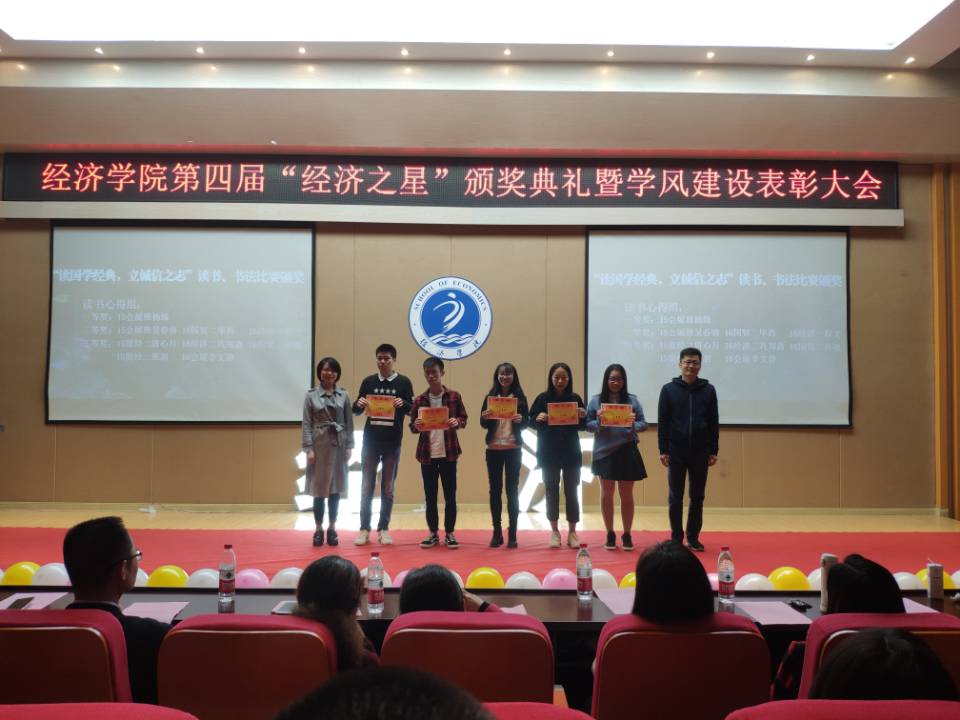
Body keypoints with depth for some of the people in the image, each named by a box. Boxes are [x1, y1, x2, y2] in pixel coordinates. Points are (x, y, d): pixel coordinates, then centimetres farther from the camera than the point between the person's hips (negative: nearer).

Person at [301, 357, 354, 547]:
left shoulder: (344, 395, 5)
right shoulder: (311, 395, 0)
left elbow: (349, 422, 5)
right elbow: (306, 424, -2)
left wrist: (349, 446, -1)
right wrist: (308, 448, -9)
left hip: (338, 445, 2)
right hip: (319, 444, -2)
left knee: (335, 488, 6)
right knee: (319, 488, 1)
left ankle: (332, 528, 16)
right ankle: (318, 529, 12)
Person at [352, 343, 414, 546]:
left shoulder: (403, 382, 1)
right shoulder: (368, 381, 6)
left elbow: (413, 409, -1)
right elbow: (356, 411, 7)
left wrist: (403, 404, -22)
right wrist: (359, 404, -15)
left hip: (392, 441, -1)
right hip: (370, 440, 1)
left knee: (388, 487, 6)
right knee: (367, 485, 3)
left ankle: (384, 529, 15)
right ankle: (364, 529, 10)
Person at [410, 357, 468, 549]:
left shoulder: (454, 396, -1)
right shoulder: (419, 400, 3)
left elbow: (464, 419, 5)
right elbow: (412, 426, 6)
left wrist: (457, 422, -17)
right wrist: (417, 426, -16)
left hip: (448, 452, -1)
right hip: (427, 453, 1)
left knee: (450, 495, 4)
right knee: (430, 496, 8)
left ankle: (450, 533, 15)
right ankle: (433, 533, 18)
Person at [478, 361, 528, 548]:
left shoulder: (520, 397, 2)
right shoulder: (490, 397, 5)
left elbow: (526, 423, 1)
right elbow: (483, 424, 3)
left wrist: (520, 420, -20)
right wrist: (485, 418, -19)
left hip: (513, 449, -1)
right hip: (493, 448, 1)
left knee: (512, 490, 2)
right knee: (495, 490, 4)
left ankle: (512, 533, 7)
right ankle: (497, 532, 11)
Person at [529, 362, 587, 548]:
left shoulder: (575, 398, 0)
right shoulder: (543, 398, -2)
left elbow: (582, 426, 5)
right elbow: (531, 422, 0)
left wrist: (583, 417, -16)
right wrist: (539, 419, -20)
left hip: (571, 452, 0)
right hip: (549, 453, 0)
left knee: (571, 491, 4)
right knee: (551, 491, 6)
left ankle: (572, 531, 14)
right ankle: (554, 531, 18)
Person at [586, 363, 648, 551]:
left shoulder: (632, 400, 1)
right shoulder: (596, 401, 0)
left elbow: (644, 424, 1)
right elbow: (588, 425, 0)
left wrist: (634, 424, -20)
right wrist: (598, 422, -19)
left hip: (627, 451, 0)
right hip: (605, 452, 0)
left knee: (626, 495, 8)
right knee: (607, 493, 9)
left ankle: (627, 534, 20)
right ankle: (610, 534, 21)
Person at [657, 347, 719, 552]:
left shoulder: (708, 390, 3)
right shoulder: (669, 389, -1)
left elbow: (714, 423, 6)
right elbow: (662, 422, -1)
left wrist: (713, 451, 2)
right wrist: (663, 450, -6)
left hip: (700, 452, 1)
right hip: (676, 451, -1)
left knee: (697, 497, 8)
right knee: (675, 497, 5)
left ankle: (693, 537, 18)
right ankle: (676, 538, 14)